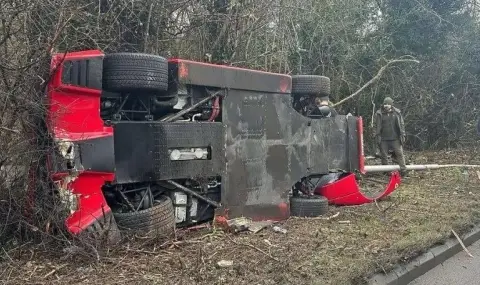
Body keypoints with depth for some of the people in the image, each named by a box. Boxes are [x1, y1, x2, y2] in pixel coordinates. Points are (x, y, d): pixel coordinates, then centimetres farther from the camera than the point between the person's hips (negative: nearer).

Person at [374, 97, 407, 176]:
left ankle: (403, 170, -1)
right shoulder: (379, 114, 1)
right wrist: (377, 137, -1)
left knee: (399, 154, -4)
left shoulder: (397, 113, 2)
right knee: (383, 156, 7)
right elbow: (377, 126, 3)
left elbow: (401, 125, 4)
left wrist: (402, 136, 0)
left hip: (395, 138, -1)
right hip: (383, 139, 1)